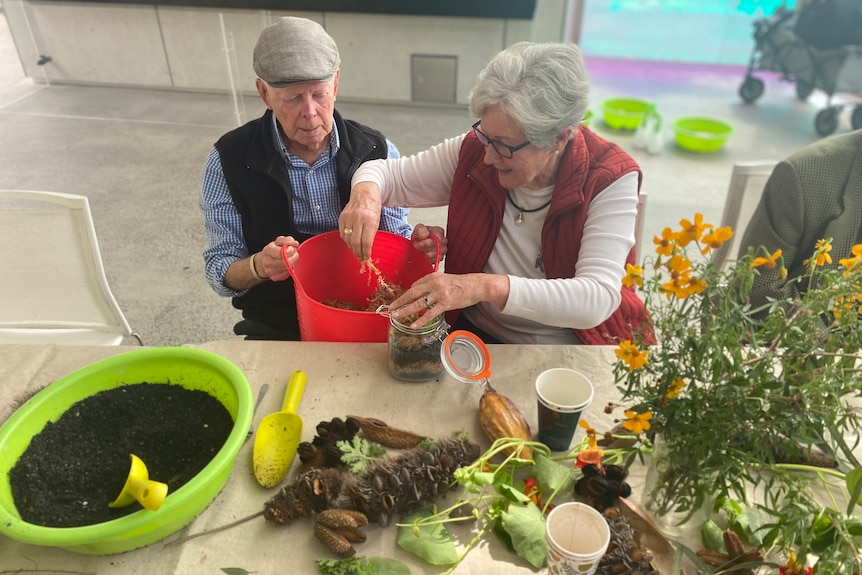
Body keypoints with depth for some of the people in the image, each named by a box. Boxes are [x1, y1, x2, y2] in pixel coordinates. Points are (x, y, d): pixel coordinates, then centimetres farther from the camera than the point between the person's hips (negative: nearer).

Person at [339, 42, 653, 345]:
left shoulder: (610, 180, -17)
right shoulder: (475, 151, -7)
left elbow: (597, 299, -29)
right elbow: (388, 172, 3)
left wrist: (485, 287, -41)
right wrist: (365, 194, -23)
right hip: (475, 334, 2)